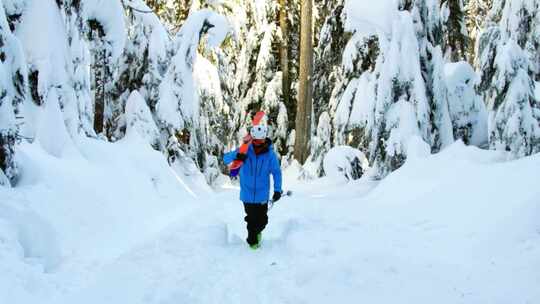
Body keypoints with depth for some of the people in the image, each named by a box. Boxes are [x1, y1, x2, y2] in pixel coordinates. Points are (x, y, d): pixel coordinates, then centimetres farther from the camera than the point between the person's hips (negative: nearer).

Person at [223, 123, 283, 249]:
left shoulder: (270, 154, -11)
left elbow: (276, 172, -4)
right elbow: (226, 159, -11)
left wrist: (277, 190, -13)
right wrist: (236, 155, -33)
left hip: (262, 195, 0)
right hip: (247, 194, 0)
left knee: (262, 220, 12)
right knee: (251, 219, 10)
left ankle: (257, 231, 45)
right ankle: (252, 240, 34)